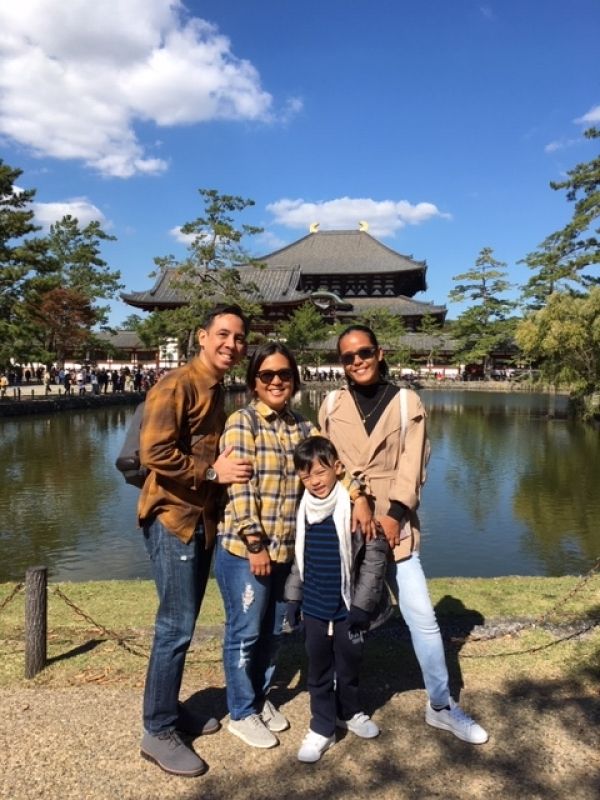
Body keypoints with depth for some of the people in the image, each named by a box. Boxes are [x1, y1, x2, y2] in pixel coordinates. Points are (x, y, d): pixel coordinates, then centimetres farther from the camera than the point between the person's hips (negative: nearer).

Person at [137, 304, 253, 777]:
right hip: (172, 518, -9)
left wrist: (229, 467, 4)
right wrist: (213, 472, -19)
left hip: (202, 519, 9)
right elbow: (154, 453, -23)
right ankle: (158, 732, 12)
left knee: (183, 624, 16)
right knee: (176, 627, -3)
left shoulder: (218, 392, 14)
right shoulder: (176, 386, -14)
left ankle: (170, 709, 31)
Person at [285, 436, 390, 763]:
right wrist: (293, 597, 11)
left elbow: (376, 555, -13)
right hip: (314, 607, 3)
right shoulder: (304, 508, -1)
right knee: (319, 669, 14)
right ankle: (322, 727, 30)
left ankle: (350, 712, 42)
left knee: (349, 665, 18)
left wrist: (363, 603, -11)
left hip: (348, 607, -3)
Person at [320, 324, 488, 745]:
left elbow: (412, 465, -4)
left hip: (394, 526, -1)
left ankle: (441, 706, 22)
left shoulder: (407, 402, 3)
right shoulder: (332, 405, 6)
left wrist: (394, 514, -14)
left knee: (423, 618, 2)